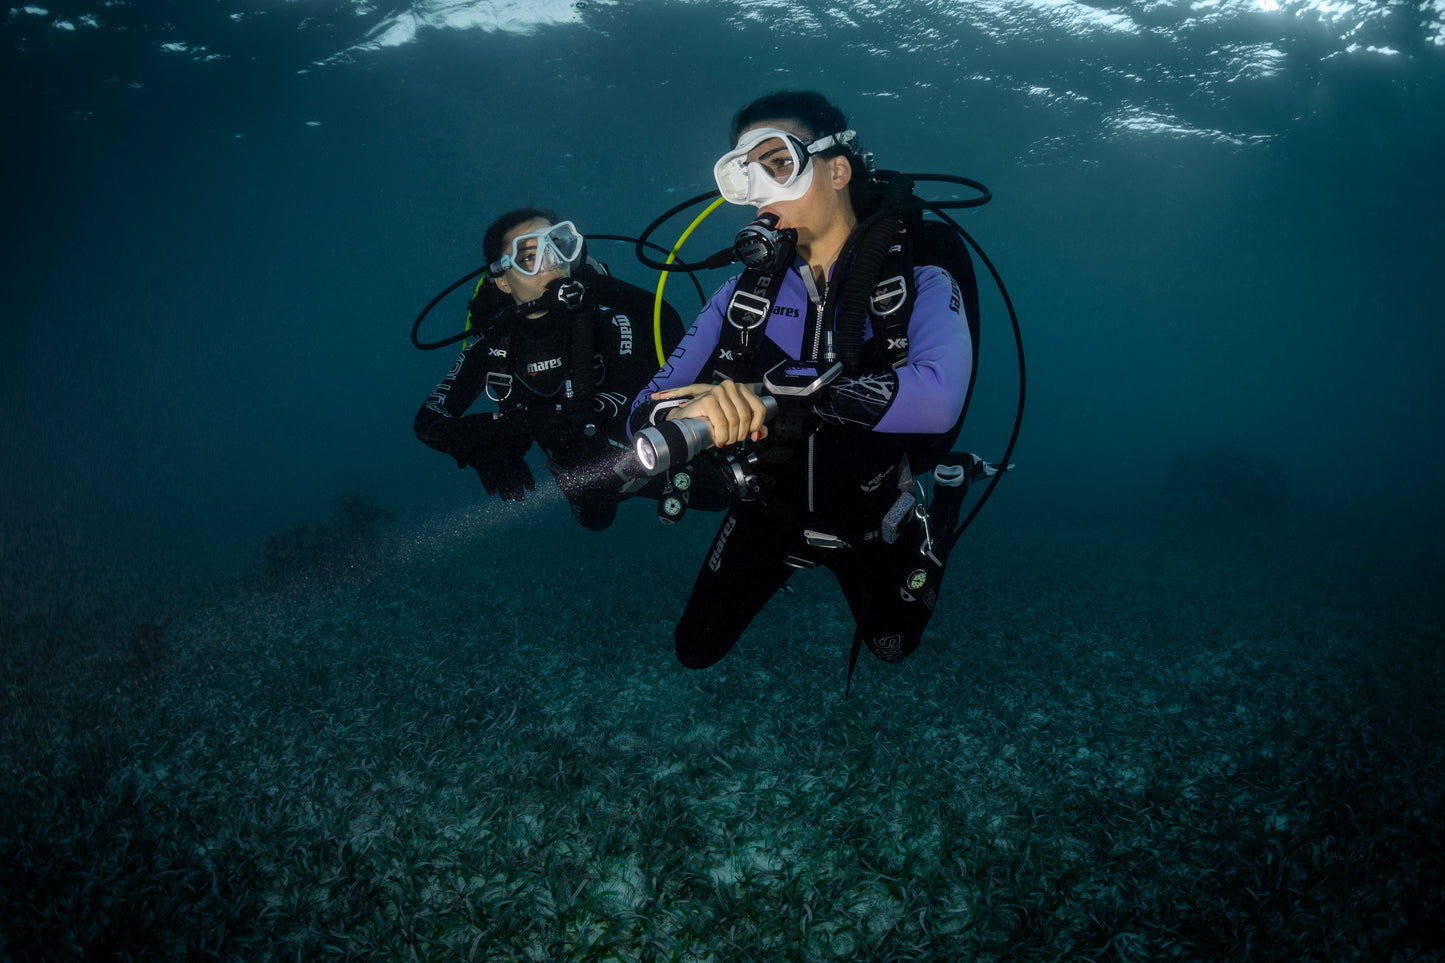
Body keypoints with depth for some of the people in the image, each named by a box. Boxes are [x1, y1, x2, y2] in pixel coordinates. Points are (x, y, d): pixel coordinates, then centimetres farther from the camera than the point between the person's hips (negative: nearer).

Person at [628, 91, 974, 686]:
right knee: (696, 650, 14)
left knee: (891, 648, 23)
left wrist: (779, 391, -47)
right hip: (769, 511, 2)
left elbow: (936, 397, -44)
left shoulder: (917, 284, -23)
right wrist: (682, 415, -44)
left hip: (874, 517, -1)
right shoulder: (743, 295, -13)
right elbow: (645, 411, -18)